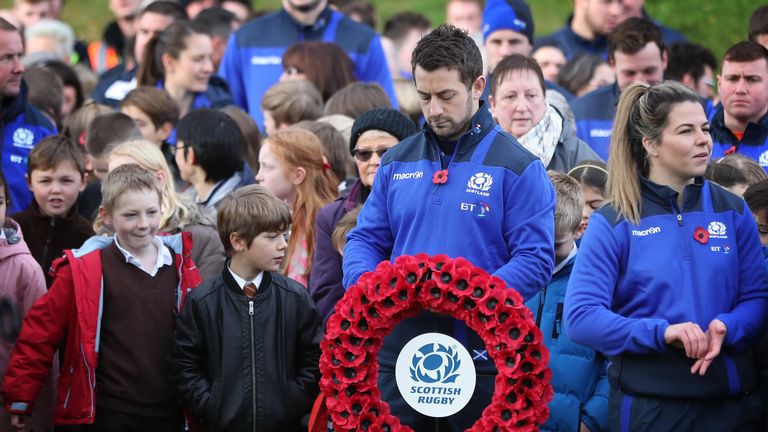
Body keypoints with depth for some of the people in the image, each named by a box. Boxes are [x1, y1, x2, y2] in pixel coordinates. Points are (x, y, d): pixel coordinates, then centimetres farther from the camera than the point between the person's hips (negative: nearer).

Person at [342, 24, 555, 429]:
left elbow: (535, 260, -10)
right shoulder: (397, 162, 12)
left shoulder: (518, 167, -4)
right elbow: (366, 239, 14)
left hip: (481, 354, -4)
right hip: (399, 347, 4)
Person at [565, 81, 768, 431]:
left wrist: (725, 329, -17)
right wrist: (661, 333, -23)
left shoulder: (732, 211, 6)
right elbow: (580, 317, -11)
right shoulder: (613, 223, -4)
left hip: (730, 399, 3)